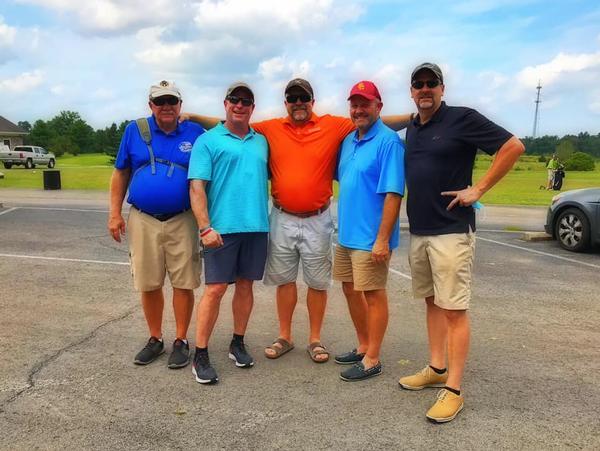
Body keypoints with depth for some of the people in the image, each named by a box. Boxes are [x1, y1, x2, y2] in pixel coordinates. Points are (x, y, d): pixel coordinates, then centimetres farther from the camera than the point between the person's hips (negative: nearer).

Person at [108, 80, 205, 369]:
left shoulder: (195, 133, 2)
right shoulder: (135, 130, 4)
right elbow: (120, 173, 9)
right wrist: (115, 213, 3)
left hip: (182, 221, -1)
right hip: (143, 220, 2)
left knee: (183, 284, 2)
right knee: (148, 284, 9)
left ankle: (181, 342, 18)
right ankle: (155, 339, 26)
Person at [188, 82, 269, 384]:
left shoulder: (262, 142, 15)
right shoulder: (208, 141, 1)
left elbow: (270, 178, 22)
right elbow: (197, 187, -7)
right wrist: (205, 227, -16)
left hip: (257, 226, 5)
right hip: (222, 228, -4)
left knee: (245, 285, 11)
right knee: (215, 289, -4)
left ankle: (238, 344, 27)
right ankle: (200, 356, 7)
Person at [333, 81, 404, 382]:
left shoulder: (388, 141, -14)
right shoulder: (348, 141, 10)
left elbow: (393, 193, -20)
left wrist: (382, 239, -23)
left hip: (371, 237, -9)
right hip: (346, 233, 9)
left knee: (373, 295, 3)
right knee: (351, 289, 17)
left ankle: (372, 360, 17)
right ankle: (363, 346, 35)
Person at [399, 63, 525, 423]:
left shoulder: (462, 119, -8)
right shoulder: (412, 129, 14)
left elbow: (514, 146, -11)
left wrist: (479, 190, -13)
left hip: (451, 232, -7)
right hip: (418, 231, 8)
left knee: (454, 309, -4)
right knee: (433, 302, 15)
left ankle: (453, 389, 4)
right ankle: (436, 369, 27)